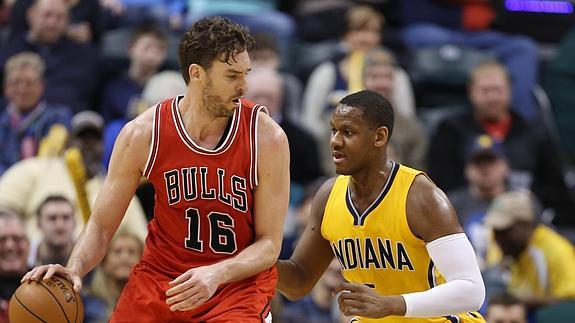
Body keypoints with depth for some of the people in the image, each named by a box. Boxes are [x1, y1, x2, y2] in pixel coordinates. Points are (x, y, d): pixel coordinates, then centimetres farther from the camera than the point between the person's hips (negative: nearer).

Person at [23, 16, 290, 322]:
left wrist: (217, 274, -28)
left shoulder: (266, 138, -13)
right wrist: (75, 269, -23)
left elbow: (269, 245, -9)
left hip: (240, 277, -1)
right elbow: (101, 225, -2)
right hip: (160, 272, 1)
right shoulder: (142, 135, -10)